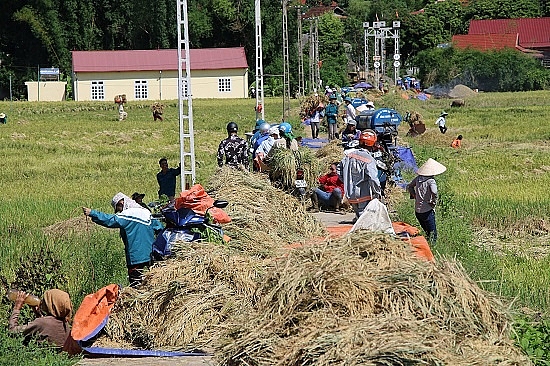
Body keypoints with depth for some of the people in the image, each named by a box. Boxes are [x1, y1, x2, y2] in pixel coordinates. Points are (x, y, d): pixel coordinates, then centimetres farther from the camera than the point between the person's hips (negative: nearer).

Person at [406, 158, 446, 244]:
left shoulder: (418, 178, 4)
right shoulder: (431, 181, -16)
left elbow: (409, 186, 17)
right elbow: (434, 192, -32)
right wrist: (434, 202, -15)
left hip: (417, 211, 7)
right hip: (427, 211, -7)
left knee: (427, 232, 22)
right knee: (432, 234, 1)